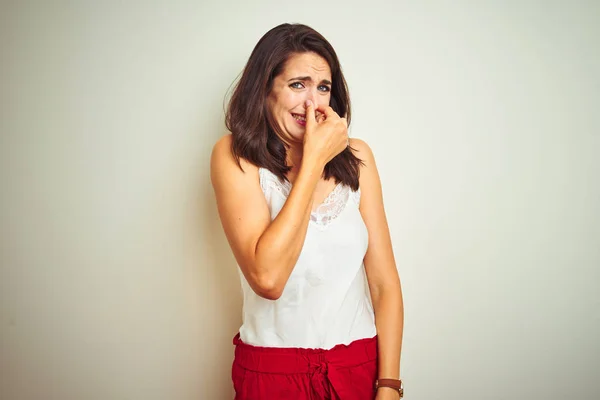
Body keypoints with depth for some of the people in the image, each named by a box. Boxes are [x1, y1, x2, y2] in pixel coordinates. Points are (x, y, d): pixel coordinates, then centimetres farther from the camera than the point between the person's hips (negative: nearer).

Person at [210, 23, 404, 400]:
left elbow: (385, 283, -2)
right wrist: (314, 159, -20)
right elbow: (267, 278, -24)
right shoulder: (235, 156, -10)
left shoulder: (356, 156, -1)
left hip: (361, 366, 3)